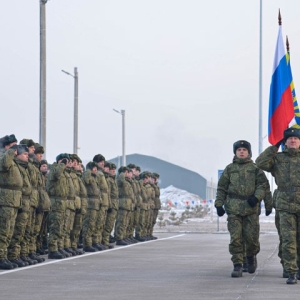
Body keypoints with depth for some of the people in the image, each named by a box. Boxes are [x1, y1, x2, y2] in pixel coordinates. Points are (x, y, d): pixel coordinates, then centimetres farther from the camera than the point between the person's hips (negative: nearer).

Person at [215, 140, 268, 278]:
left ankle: (251, 256, 28)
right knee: (235, 238, -5)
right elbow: (221, 188, 12)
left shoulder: (255, 168, 10)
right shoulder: (229, 168, 12)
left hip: (251, 207, 0)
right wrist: (219, 204, 3)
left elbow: (262, 185, 3)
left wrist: (257, 197, -15)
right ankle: (237, 265, -1)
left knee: (251, 236, -1)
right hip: (233, 208, 0)